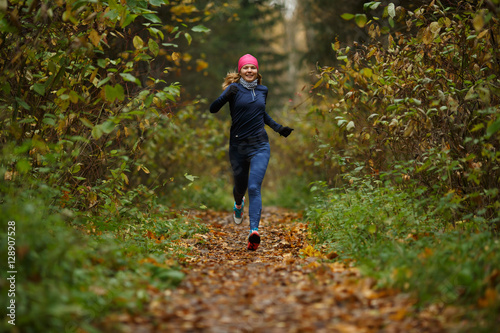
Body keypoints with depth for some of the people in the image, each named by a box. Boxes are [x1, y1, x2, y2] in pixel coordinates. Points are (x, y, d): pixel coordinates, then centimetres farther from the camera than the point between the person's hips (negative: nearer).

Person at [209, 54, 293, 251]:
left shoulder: (263, 90, 9)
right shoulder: (234, 88, -4)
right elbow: (213, 109, -13)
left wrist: (278, 127, 20)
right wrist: (226, 95, -29)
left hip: (260, 146, 1)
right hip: (238, 146, -1)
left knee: (254, 187, -16)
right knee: (240, 187, 16)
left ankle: (254, 231, -27)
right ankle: (238, 204, 54)